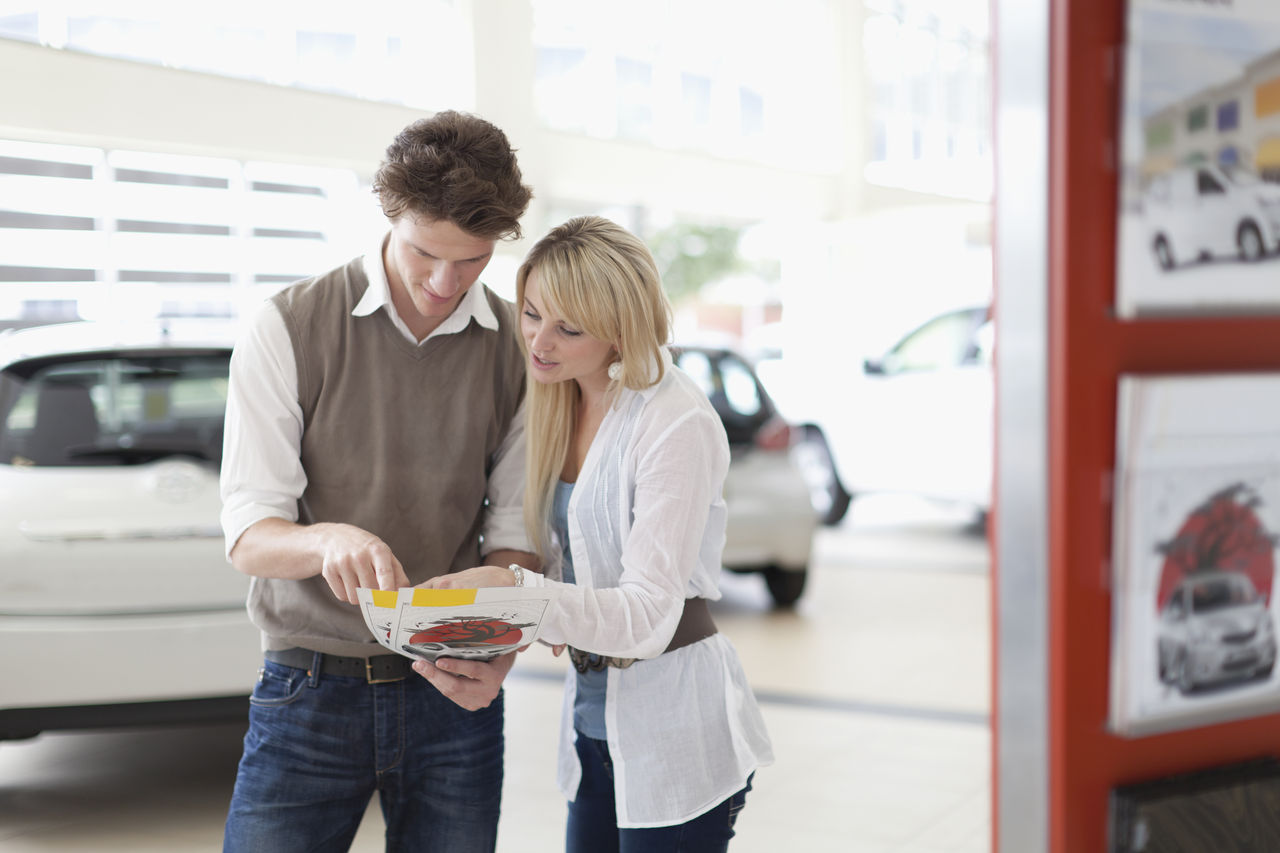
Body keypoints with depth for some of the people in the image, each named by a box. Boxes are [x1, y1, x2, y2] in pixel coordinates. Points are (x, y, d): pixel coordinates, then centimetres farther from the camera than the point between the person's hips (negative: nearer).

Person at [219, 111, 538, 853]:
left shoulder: (520, 347, 2)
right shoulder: (289, 328, -6)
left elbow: (514, 532, 3)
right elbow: (249, 536, -9)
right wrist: (329, 540, -31)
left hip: (453, 697, 2)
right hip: (309, 690, -2)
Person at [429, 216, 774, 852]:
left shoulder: (679, 425, -20)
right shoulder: (562, 402, 5)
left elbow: (648, 615, -23)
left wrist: (518, 591, -36)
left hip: (675, 726, -7)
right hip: (592, 715, 7)